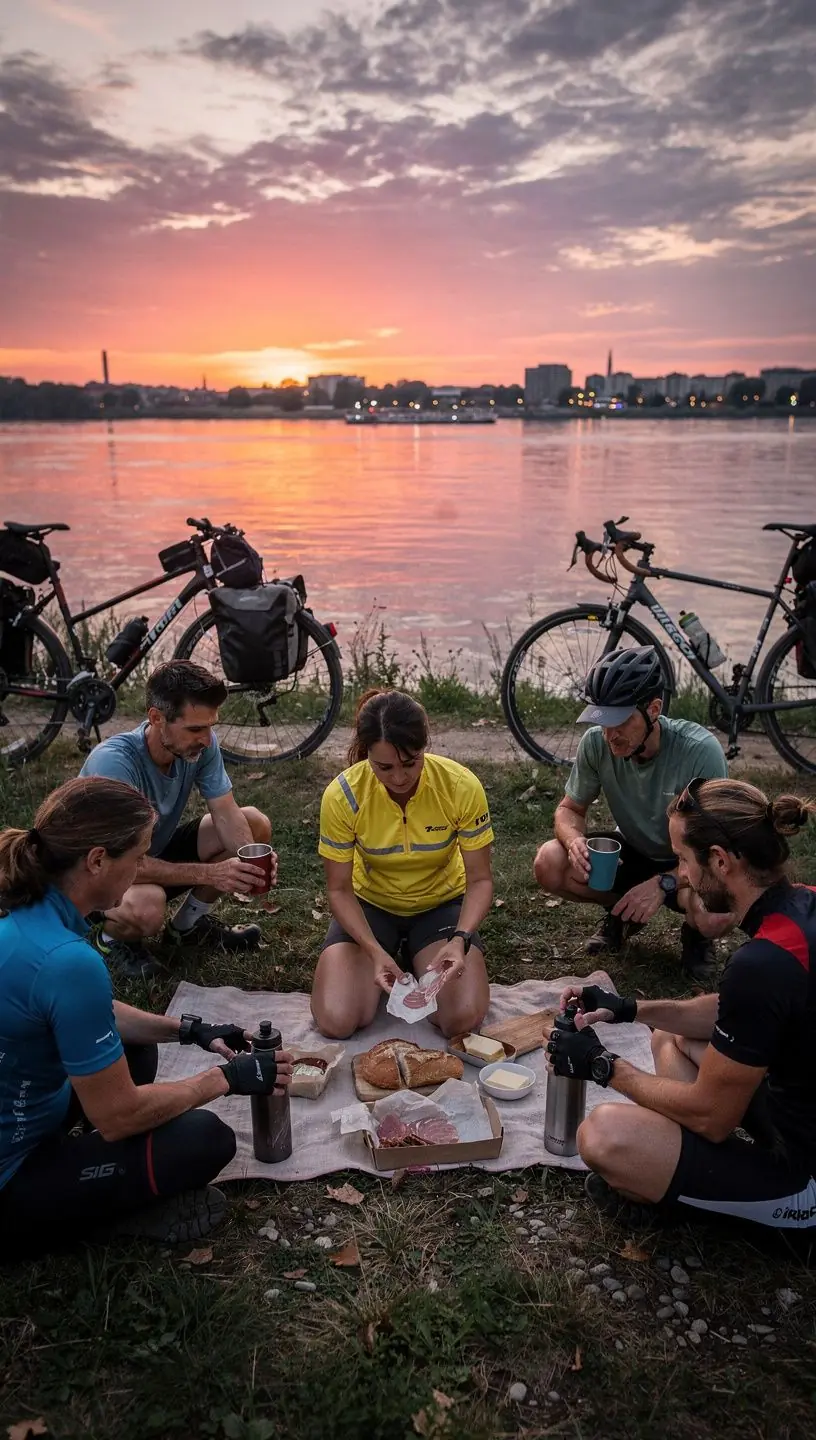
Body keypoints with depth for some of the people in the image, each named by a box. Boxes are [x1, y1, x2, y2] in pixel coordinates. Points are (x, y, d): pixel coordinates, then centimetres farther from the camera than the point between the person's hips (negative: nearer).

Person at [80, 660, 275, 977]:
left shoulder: (200, 744, -17)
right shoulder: (113, 762, -35)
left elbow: (226, 814, -14)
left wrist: (252, 861, -34)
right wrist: (210, 873, -42)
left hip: (157, 850, 7)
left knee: (255, 823, -7)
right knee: (147, 906, -40)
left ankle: (189, 924, 10)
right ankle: (111, 937, -1)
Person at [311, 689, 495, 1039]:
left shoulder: (462, 787, -24)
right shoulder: (342, 795, -24)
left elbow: (480, 880, -15)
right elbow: (339, 890, -14)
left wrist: (460, 940, -34)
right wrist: (376, 952, -29)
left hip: (441, 903, 0)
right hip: (369, 906, 0)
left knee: (463, 1017, -22)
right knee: (336, 1021, -19)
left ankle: (416, 958, 11)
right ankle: (390, 962, 12)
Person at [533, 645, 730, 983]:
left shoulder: (700, 751, -29)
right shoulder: (596, 742, -19)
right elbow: (570, 809, -4)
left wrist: (663, 883, -39)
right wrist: (575, 840, -28)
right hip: (633, 853, 3)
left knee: (716, 914, -36)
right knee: (550, 863, -22)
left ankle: (695, 933, 4)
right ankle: (622, 912, 8)